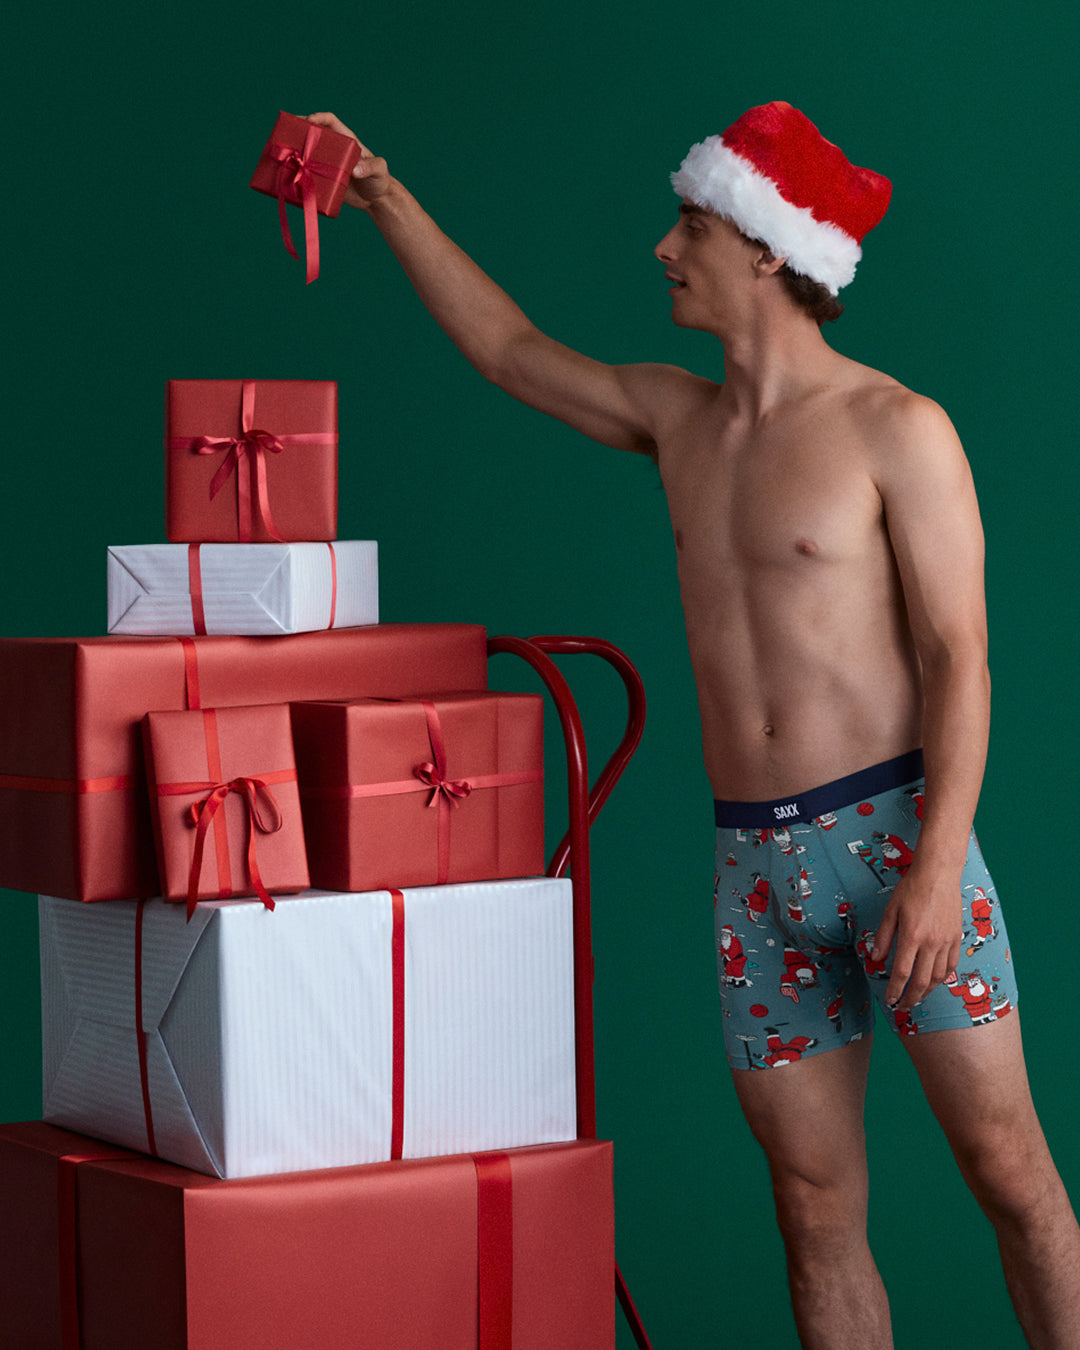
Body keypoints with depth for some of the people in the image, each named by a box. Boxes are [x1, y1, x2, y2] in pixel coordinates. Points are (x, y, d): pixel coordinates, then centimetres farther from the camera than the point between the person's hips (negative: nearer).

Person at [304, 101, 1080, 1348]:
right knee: (816, 1212, 4)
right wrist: (393, 208, 22)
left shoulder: (896, 429, -6)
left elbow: (958, 655, -11)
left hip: (892, 828, -5)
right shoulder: (678, 420, 12)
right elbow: (513, 353, 26)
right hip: (755, 864, 6)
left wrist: (936, 865, -21)